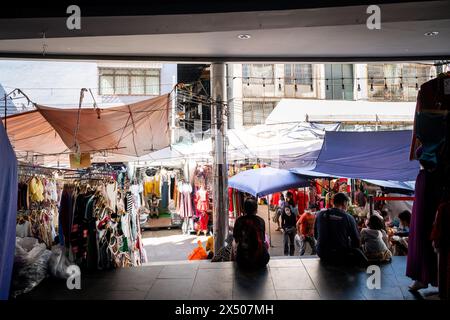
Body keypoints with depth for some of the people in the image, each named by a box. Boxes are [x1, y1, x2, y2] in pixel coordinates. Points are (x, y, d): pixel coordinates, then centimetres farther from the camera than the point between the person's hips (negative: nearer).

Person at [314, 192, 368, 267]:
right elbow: (356, 241, -3)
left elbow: (316, 235, 12)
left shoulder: (320, 215, 1)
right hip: (340, 255, -5)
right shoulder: (348, 218, -9)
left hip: (322, 255, 5)